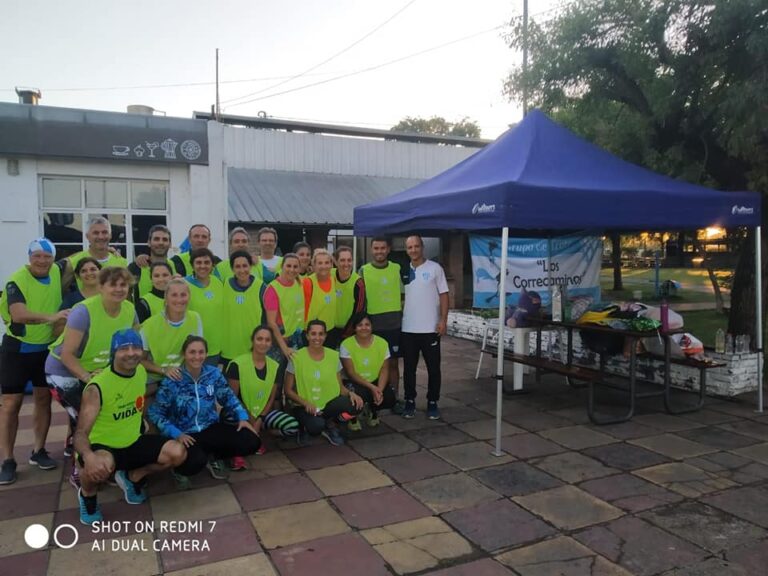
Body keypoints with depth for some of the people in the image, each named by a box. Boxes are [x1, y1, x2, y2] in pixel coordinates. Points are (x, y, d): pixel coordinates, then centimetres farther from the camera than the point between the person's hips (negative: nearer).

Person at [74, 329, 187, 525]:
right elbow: (81, 433, -31)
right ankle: (87, 496, -1)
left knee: (178, 453, -15)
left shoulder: (141, 372, -4)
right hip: (103, 446, -5)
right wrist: (88, 456, -50)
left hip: (133, 443, 6)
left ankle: (133, 477, 13)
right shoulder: (97, 387, -24)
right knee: (97, 467, -40)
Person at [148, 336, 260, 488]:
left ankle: (213, 457, 13)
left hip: (211, 428, 4)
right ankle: (181, 469, 4)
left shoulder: (214, 373, -3)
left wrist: (242, 417, -3)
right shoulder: (172, 381, -13)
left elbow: (229, 397, 12)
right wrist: (176, 434, -20)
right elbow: (155, 413, -7)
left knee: (252, 442, -15)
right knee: (196, 461, -37)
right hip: (185, 435, -4)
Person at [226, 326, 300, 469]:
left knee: (292, 426, -21)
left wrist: (260, 420, -10)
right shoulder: (237, 364, -15)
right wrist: (250, 419, -14)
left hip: (263, 412, 5)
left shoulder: (275, 366, 0)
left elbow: (271, 398, 3)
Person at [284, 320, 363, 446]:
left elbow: (340, 386, 7)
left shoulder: (334, 355, 1)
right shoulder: (297, 357, -8)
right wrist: (305, 403, -21)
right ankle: (305, 426, 3)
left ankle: (329, 425, 3)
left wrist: (350, 393, -16)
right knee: (316, 426, -36)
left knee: (355, 404, -26)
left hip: (328, 404, 3)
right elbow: (288, 391, -4)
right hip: (304, 407, -3)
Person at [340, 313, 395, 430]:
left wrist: (379, 389, -25)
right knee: (358, 395, -36)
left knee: (389, 398, -24)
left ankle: (373, 411, 16)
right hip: (355, 383, -3)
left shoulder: (382, 343, -4)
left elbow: (384, 370, -7)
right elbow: (351, 373, -14)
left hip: (376, 381, 3)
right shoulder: (346, 345, -12)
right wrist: (371, 387, -24)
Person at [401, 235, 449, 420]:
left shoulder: (435, 268, -2)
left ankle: (432, 403, 16)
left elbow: (443, 295, -3)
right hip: (408, 329, 3)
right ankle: (410, 402, 20)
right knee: (409, 368, 9)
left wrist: (443, 320, -11)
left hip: (430, 328, -3)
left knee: (433, 368, 4)